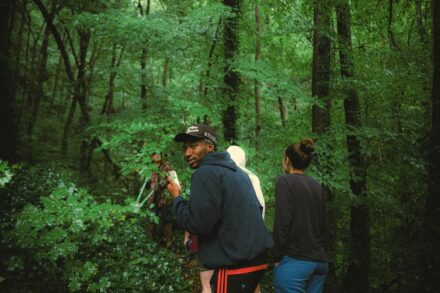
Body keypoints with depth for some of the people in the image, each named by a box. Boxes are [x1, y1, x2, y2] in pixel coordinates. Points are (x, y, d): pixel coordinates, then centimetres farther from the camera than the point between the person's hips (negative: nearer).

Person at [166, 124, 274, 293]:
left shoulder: (205, 173, -13)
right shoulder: (235, 170, 15)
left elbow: (197, 223, -20)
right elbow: (255, 208, 22)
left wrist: (176, 198, -3)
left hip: (235, 266, -9)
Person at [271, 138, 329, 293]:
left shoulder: (285, 181, -6)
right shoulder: (318, 186, 13)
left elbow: (282, 223, -13)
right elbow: (324, 224, 14)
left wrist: (277, 257, -6)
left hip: (294, 260, -7)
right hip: (320, 261, 7)